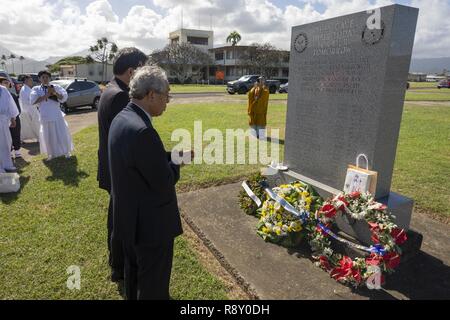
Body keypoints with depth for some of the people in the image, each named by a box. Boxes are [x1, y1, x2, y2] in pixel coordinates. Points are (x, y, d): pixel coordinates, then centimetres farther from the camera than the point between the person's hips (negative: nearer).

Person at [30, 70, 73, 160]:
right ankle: (52, 153, 21)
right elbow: (33, 101, -9)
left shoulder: (56, 87, 3)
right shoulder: (36, 89, 4)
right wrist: (45, 96, -14)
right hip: (45, 116, 1)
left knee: (62, 134, 5)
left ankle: (66, 152, 22)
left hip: (57, 115, 0)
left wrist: (55, 93, -23)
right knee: (49, 136, 7)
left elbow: (64, 97, -7)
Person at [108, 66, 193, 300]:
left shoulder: (121, 119, 1)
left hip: (129, 217, 10)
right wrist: (177, 163, -7)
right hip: (151, 223, -9)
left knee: (134, 273, 30)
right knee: (153, 287, 13)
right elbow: (165, 183, -25)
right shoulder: (142, 131, -30)